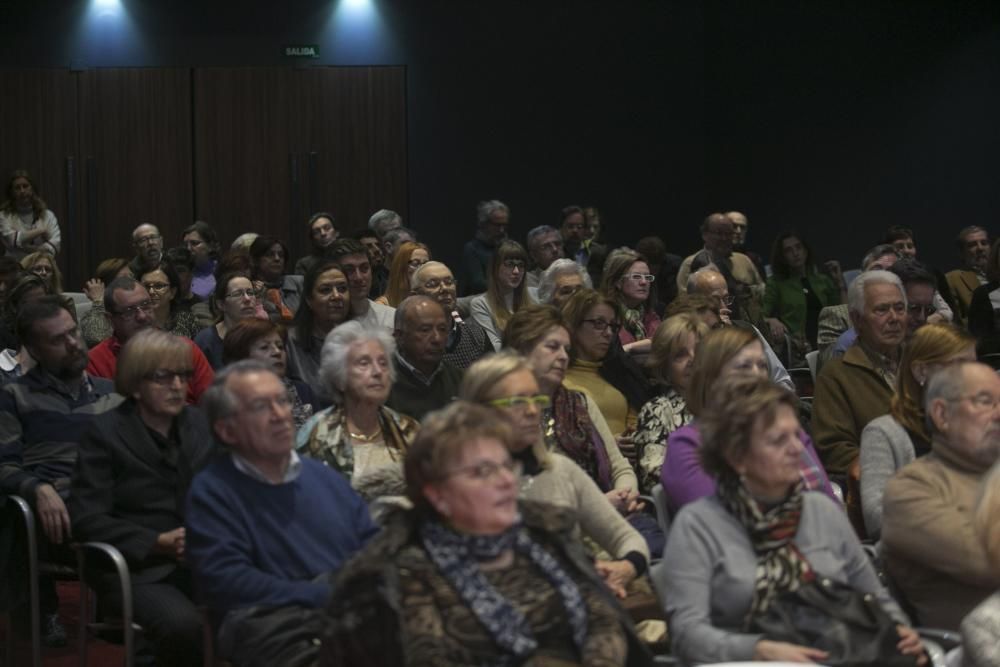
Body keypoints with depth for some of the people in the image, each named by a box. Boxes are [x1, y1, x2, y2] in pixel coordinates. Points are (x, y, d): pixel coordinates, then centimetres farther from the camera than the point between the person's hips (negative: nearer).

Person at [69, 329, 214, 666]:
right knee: (185, 625, -34)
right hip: (136, 570, -4)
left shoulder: (200, 423, 15)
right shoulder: (104, 433, 0)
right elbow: (86, 521, -6)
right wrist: (160, 543, -15)